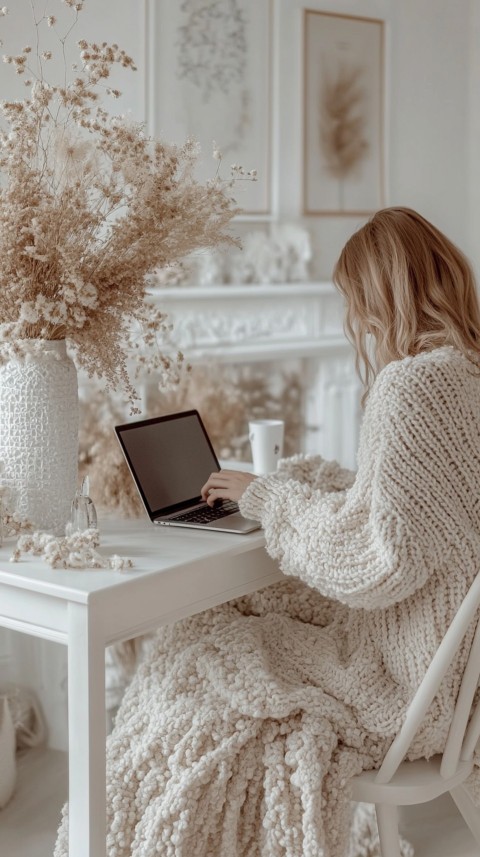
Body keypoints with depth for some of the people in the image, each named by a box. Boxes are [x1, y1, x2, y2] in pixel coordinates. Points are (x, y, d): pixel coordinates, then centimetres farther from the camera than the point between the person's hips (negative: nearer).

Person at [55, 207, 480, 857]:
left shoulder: (414, 385, -22)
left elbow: (375, 553, -26)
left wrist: (273, 497, -11)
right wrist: (295, 480, 11)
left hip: (413, 682, -9)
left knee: (193, 671, 0)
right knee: (223, 624, 13)